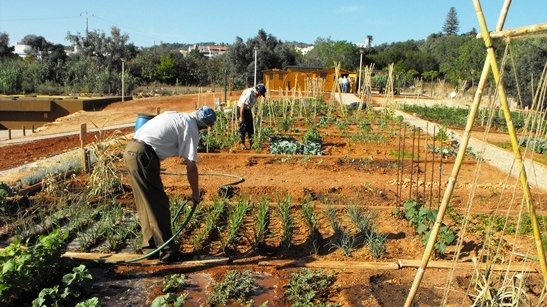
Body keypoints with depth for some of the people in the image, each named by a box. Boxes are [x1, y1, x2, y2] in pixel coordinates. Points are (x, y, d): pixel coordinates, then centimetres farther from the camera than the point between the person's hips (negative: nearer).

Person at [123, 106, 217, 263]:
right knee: (158, 204, -2)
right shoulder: (191, 128, -6)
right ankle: (168, 251, 5)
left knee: (146, 204, 17)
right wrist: (196, 194, 5)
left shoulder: (177, 117, 20)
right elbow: (191, 167, -7)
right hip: (143, 155, -9)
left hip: (131, 150, 9)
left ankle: (150, 246, 27)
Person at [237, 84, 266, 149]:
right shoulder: (249, 93, -27)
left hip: (248, 109, 9)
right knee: (243, 127, -6)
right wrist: (241, 117, -25)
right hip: (241, 109, -9)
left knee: (250, 127, 10)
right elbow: (242, 105, -27)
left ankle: (251, 143, 18)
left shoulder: (255, 94, 0)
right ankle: (241, 143, 6)